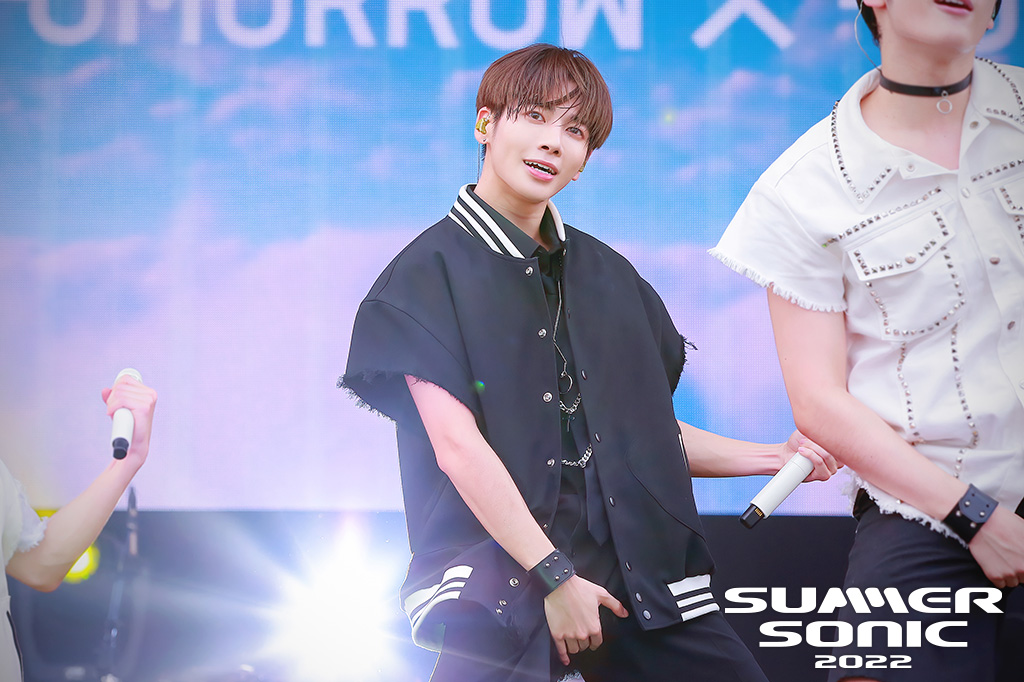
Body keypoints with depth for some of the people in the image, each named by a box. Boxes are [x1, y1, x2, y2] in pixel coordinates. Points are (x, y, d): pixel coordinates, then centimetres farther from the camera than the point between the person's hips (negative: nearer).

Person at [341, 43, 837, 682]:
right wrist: (553, 575, -17)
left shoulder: (608, 274, 17)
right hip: (503, 575, -5)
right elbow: (458, 445, -12)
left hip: (639, 572, 5)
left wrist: (776, 456, 9)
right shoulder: (430, 272, -2)